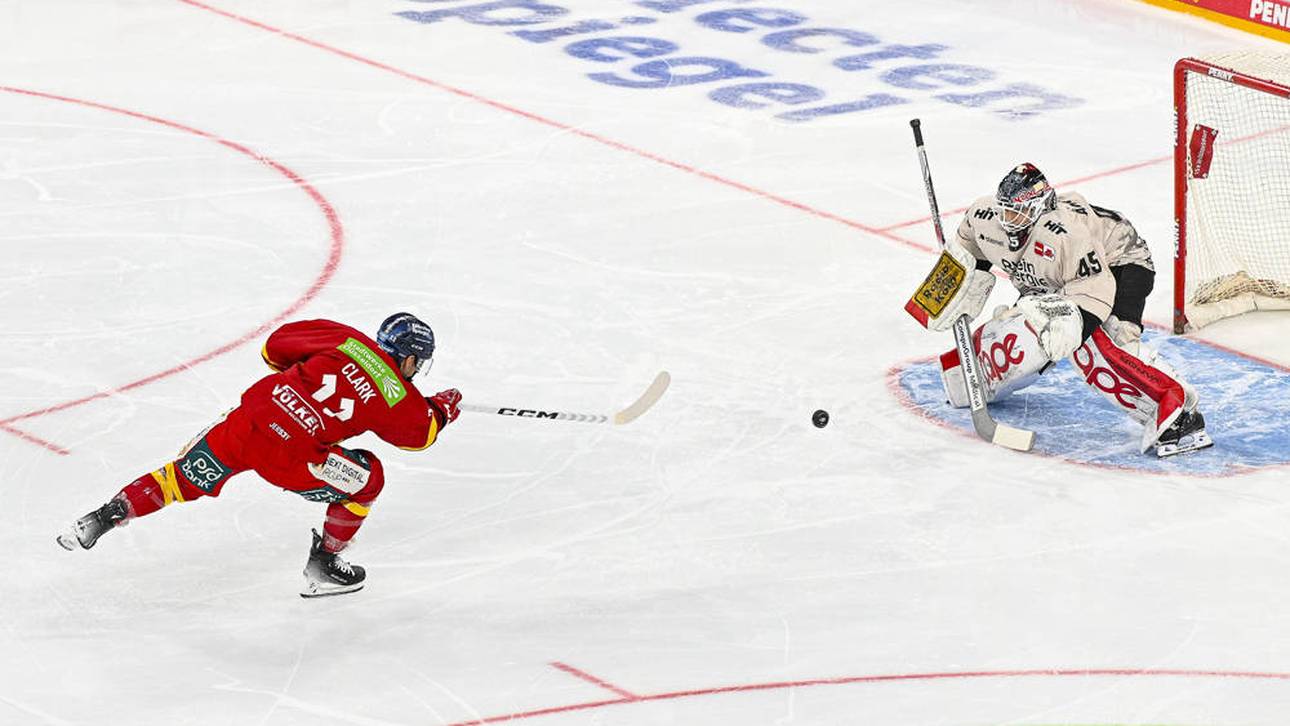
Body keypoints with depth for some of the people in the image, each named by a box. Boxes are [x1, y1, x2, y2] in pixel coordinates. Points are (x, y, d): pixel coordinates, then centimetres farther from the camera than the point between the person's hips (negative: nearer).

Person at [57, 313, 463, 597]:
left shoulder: (345, 340, 12)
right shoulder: (400, 399, 2)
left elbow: (276, 347, 19)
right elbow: (419, 433, 24)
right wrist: (442, 409, 43)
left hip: (248, 417, 5)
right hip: (289, 456, -4)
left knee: (186, 478, 22)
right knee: (367, 480, 16)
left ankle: (103, 517, 15)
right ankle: (322, 567, 20)